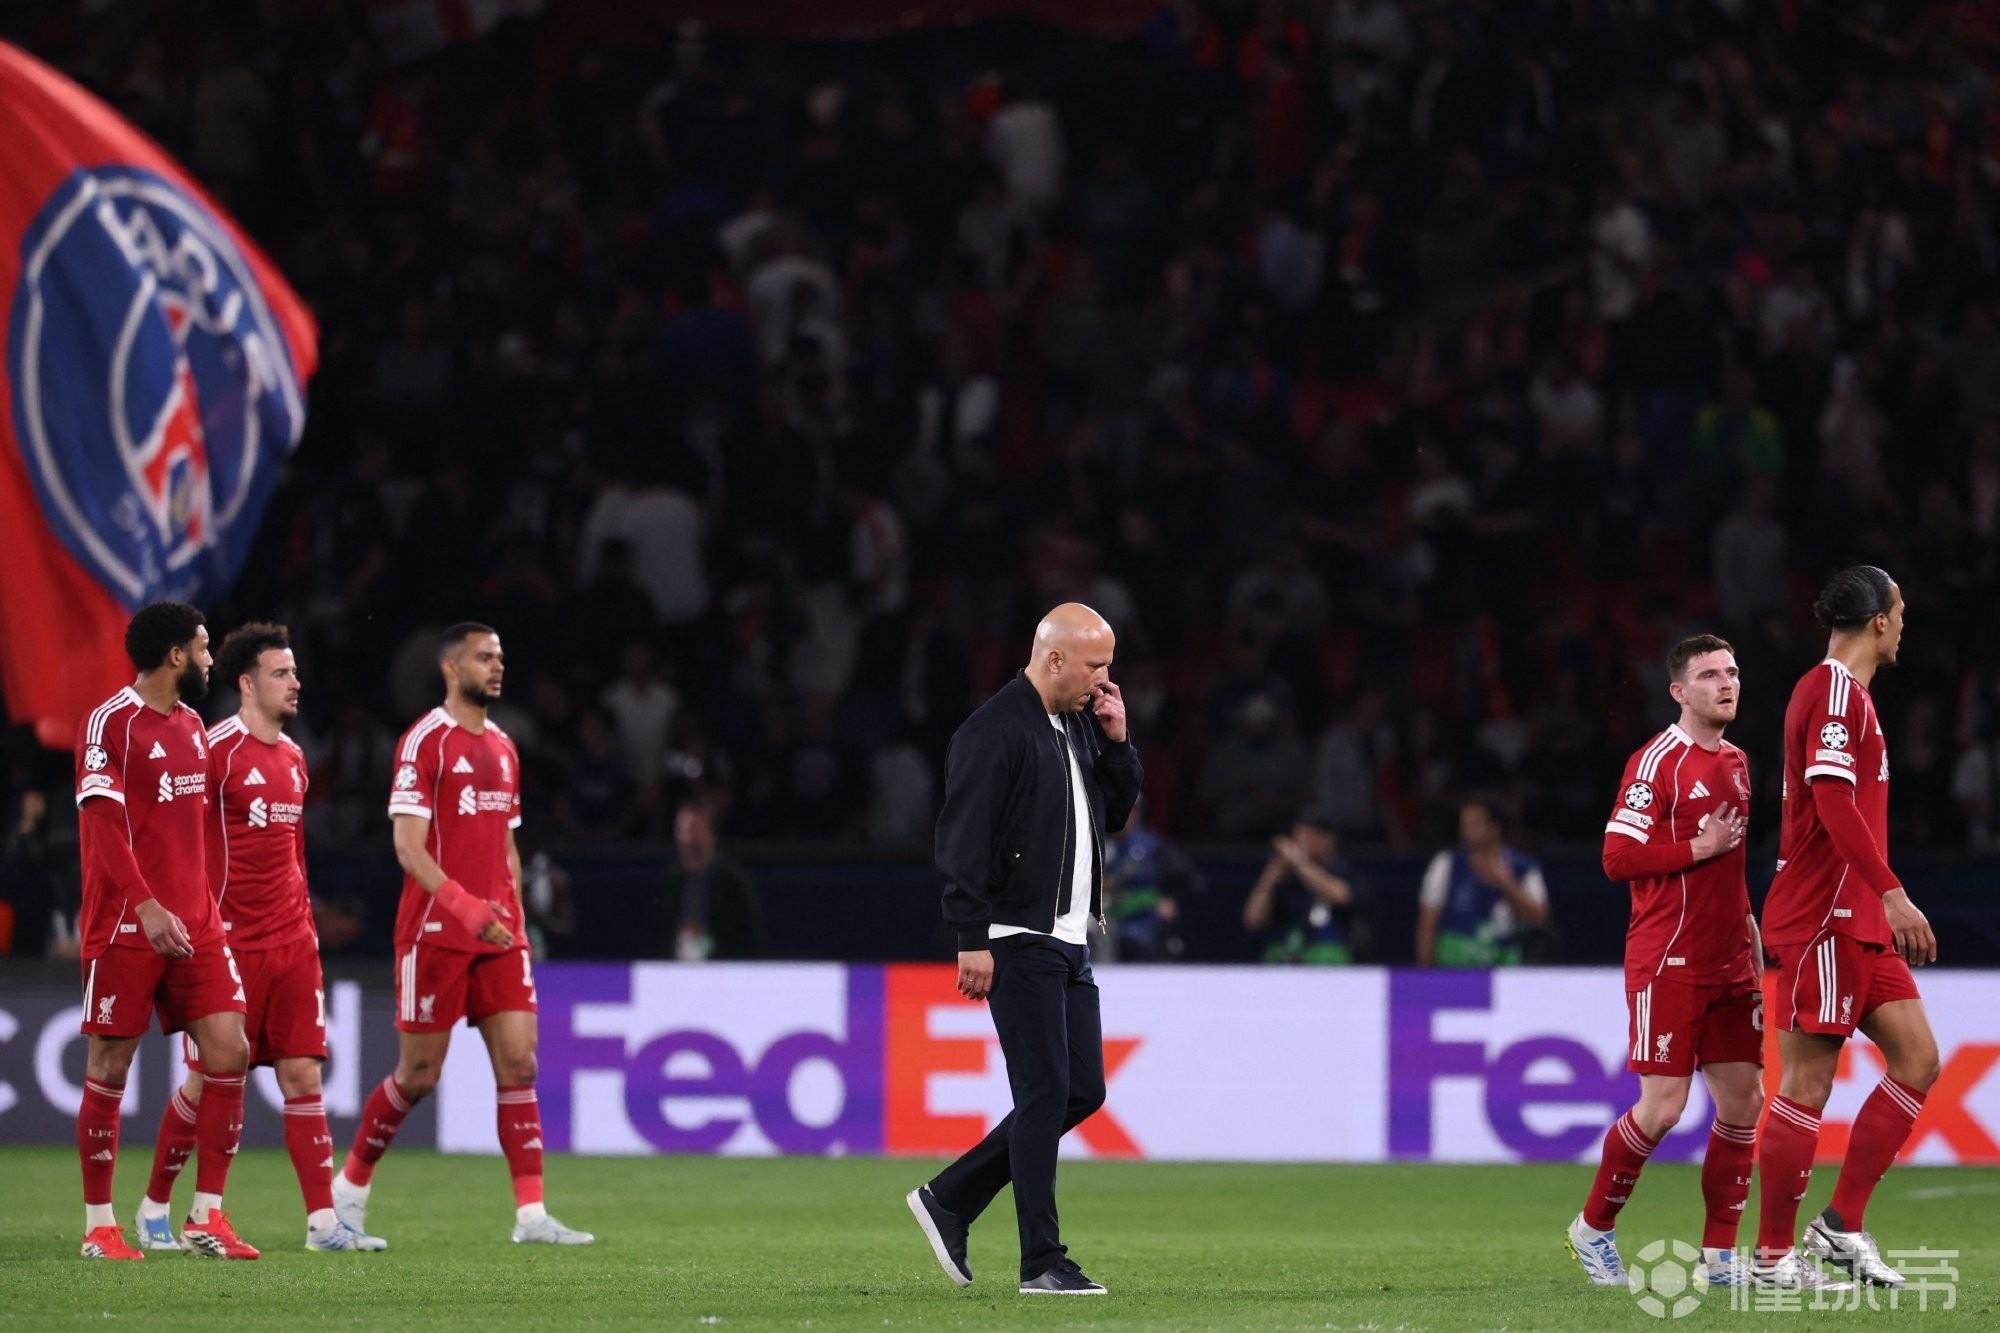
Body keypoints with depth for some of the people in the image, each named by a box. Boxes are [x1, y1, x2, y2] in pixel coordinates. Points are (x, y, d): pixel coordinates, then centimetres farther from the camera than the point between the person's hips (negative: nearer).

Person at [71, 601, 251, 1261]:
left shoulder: (192, 726, 15)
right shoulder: (111, 723, -10)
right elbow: (102, 825, -18)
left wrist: (203, 905, 17)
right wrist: (148, 907, -28)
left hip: (194, 925, 7)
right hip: (125, 926, -7)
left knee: (229, 1052, -2)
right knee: (110, 1067, 0)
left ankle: (206, 1217, 4)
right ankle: (99, 1226, 9)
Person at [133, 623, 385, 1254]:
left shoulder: (292, 757, 14)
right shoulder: (217, 750, -9)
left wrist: (305, 922, 17)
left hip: (292, 942, 7)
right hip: (231, 939, -7)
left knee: (303, 1076, 2)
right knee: (207, 1079, -1)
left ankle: (323, 1221, 0)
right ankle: (154, 1211, 14)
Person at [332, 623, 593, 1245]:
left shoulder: (502, 748, 15)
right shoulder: (425, 742, -8)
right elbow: (408, 847, -14)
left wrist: (514, 919, 11)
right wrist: (466, 907, -24)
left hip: (497, 936, 6)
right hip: (435, 931, -6)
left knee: (518, 1063, -4)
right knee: (418, 1074, 0)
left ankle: (531, 1213, -6)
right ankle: (350, 1185, 19)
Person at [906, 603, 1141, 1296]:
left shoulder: (1079, 726, 15)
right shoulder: (994, 731, -12)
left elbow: (1116, 814, 23)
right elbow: (963, 840, -17)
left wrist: (1117, 741, 8)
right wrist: (972, 939, -21)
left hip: (1070, 941, 9)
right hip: (1019, 943, -9)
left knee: (1083, 1090, 9)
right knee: (1045, 1092, -9)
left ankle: (950, 1198, 18)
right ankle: (1042, 1263, -5)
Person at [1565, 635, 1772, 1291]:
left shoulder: (1735, 763, 16)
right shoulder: (1658, 761, -10)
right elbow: (1617, 857, -16)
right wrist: (1699, 849, -16)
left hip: (1727, 962, 8)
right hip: (1667, 961, -8)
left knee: (1743, 1101, 3)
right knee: (1663, 1107, -10)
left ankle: (1719, 1256, 9)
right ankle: (1593, 1228, 9)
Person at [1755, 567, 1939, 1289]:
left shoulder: (1843, 689, 19)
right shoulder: (1835, 690, -12)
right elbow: (1833, 802, -23)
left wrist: (1884, 902, 25)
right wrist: (1892, 893, -26)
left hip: (1857, 921, 10)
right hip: (1823, 918, -10)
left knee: (1917, 1059, 5)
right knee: (1807, 1084, -6)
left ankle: (1841, 1225, 8)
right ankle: (1774, 1253, 0)